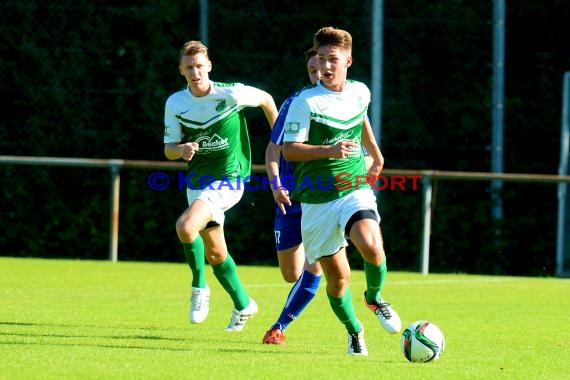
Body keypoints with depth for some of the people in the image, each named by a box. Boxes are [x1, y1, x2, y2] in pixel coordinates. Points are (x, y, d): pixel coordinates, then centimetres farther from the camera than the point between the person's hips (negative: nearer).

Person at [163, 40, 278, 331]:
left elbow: (266, 100, 2)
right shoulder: (175, 103, -5)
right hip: (197, 180, 6)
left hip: (228, 179, -6)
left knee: (186, 226, -27)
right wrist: (181, 149, -24)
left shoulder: (231, 94, -16)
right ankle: (243, 305, 36)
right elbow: (168, 149, 0)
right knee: (215, 253, 15)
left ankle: (199, 287, -6)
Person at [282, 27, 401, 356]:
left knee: (372, 248, -27)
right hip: (317, 200, -2)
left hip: (355, 190, 2)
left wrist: (376, 155, 37)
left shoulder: (360, 92, 5)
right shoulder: (306, 102, -10)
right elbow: (289, 150, -13)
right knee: (338, 279, 3)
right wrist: (329, 150, -26)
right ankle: (355, 332, 29)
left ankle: (375, 298, 5)